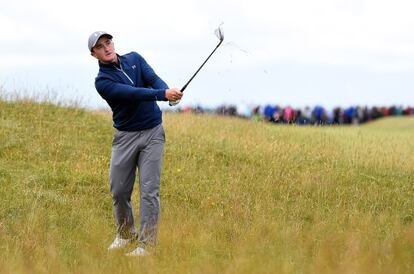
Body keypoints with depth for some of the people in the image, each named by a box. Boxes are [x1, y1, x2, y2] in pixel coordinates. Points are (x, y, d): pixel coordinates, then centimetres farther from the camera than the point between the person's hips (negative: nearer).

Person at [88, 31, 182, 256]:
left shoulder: (134, 59, 5)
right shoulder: (103, 81, -9)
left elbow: (153, 79, -11)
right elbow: (132, 93, -24)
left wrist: (168, 91, -34)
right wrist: (163, 95, -38)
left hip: (152, 132, 1)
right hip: (125, 136, -1)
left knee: (149, 189, -6)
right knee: (119, 190, 4)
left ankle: (146, 243, -6)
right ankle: (125, 233, 29)